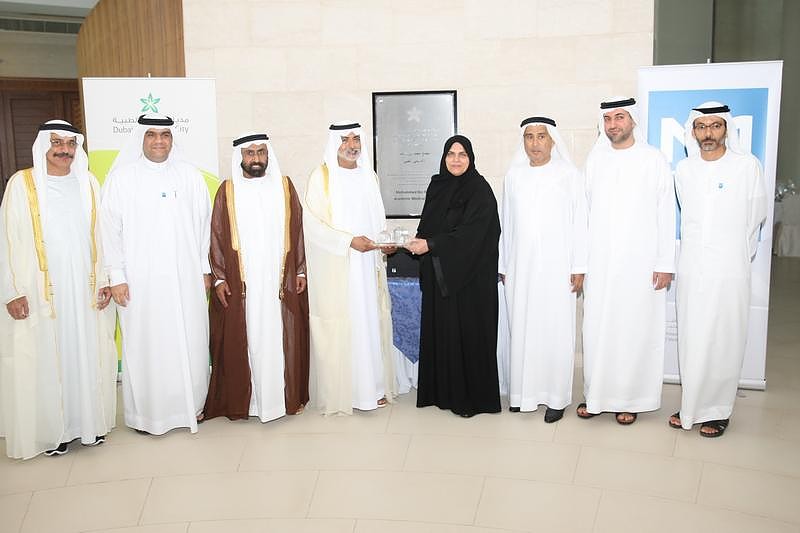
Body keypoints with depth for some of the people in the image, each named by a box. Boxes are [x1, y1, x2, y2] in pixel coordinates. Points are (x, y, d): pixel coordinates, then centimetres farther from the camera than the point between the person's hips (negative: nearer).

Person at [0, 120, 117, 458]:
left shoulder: (88, 183, 7)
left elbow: (101, 235, 8)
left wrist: (105, 280, 3)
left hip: (86, 289, 3)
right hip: (40, 291, -3)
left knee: (88, 354, 9)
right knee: (45, 358, 3)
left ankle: (90, 420, 23)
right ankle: (52, 428, 17)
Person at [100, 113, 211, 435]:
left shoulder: (190, 176, 6)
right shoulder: (121, 177, 0)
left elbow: (203, 224, 8)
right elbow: (111, 228, -1)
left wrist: (205, 269, 7)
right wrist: (116, 277, -5)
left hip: (186, 277, 2)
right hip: (140, 279, -2)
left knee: (189, 342, 7)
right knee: (145, 344, 3)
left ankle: (190, 403, 24)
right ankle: (146, 412, 17)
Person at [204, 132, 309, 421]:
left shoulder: (284, 186, 6)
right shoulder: (228, 191, 2)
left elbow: (297, 230, 7)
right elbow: (217, 237, 2)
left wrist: (300, 271, 3)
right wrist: (219, 278, -4)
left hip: (281, 281, 1)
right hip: (240, 284, -1)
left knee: (282, 338, 6)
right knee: (240, 340, 4)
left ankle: (287, 396, 19)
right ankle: (240, 400, 16)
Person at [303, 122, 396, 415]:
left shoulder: (369, 175, 12)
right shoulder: (321, 176, -5)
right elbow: (313, 223, -11)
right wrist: (350, 241, -19)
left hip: (368, 264, 5)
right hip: (336, 267, -5)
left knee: (371, 322, 7)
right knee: (340, 326, -2)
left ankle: (372, 386, 17)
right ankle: (340, 391, 9)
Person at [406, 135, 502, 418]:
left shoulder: (480, 190, -8)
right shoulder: (436, 186, 10)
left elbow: (470, 233, -17)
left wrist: (431, 244, -19)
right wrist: (420, 241, -6)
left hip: (471, 275, -6)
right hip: (438, 274, 6)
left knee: (469, 331, -1)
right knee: (440, 330, 9)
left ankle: (472, 397, 10)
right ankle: (443, 390, 21)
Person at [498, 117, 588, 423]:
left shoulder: (568, 175, 0)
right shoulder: (513, 176, 9)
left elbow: (579, 222, -1)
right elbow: (507, 223, 11)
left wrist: (579, 267, -5)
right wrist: (503, 265, 10)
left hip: (556, 267, -3)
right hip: (521, 268, 3)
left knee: (556, 330, -1)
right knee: (521, 327, 5)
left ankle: (556, 396, 8)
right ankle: (523, 391, 16)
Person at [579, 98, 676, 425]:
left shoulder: (653, 160, -2)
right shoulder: (595, 159, 7)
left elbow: (665, 214, -3)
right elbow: (586, 210, 8)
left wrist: (665, 264, -6)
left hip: (640, 263, -2)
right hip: (599, 263, 3)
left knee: (636, 331, 3)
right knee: (597, 330, 4)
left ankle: (629, 399, 16)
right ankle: (596, 395, 17)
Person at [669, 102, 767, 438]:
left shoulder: (747, 165, -5)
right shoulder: (684, 170, 6)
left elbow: (756, 216, 6)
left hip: (729, 272, -3)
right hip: (691, 270, 3)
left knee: (723, 343, 2)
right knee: (691, 341, 7)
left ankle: (718, 411, 15)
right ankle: (692, 406, 19)